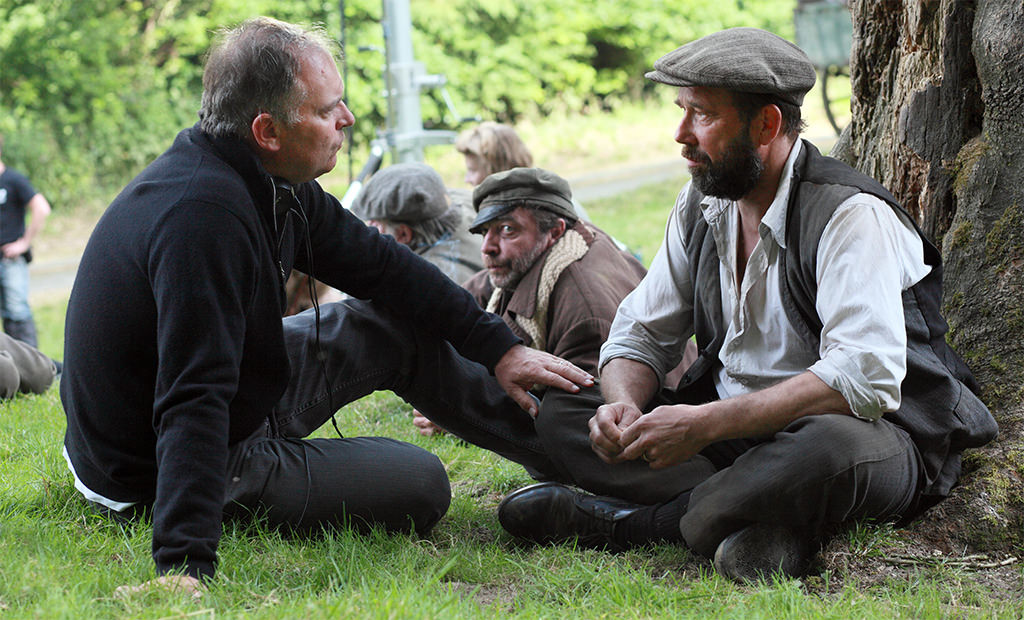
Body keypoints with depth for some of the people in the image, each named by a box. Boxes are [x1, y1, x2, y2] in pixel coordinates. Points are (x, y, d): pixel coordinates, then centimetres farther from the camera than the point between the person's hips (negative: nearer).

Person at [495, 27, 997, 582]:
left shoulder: (851, 215, -19)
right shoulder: (701, 205, 5)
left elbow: (865, 377, -32)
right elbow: (641, 334, 9)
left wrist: (705, 423, -33)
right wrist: (624, 404, -16)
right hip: (736, 429, 7)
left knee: (829, 447, -42)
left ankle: (628, 523, -23)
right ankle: (759, 525, -24)